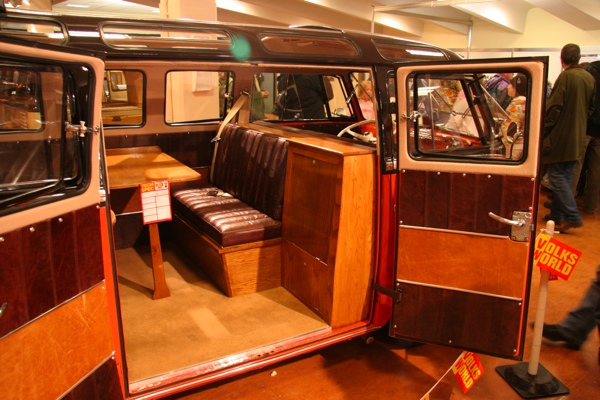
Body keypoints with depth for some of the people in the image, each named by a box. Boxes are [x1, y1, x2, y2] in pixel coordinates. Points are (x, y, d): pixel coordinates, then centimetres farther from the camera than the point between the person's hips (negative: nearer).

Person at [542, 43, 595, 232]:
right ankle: (557, 214, 19)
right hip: (578, 138, 8)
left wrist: (543, 130, -8)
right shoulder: (590, 78, 8)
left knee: (556, 176, -3)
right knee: (565, 177, 13)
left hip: (560, 137, -7)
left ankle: (572, 216, -9)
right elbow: (591, 107, 15)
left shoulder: (565, 77, -14)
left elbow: (553, 108, -16)